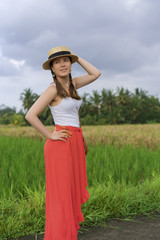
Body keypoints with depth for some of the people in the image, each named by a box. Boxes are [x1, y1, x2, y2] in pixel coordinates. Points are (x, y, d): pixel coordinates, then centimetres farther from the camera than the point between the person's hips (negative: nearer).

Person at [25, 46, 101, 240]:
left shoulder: (72, 83, 11)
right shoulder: (53, 89, -12)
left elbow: (96, 74, 16)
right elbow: (30, 115, -18)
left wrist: (76, 58, 11)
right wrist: (50, 135, -13)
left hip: (75, 144, 8)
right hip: (60, 145, -8)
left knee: (72, 193, 14)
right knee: (60, 195, -3)